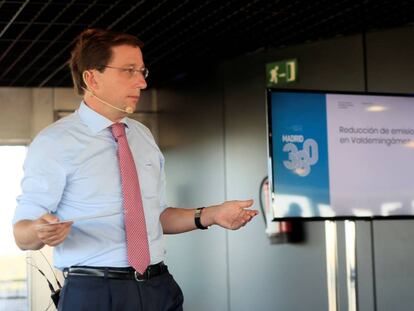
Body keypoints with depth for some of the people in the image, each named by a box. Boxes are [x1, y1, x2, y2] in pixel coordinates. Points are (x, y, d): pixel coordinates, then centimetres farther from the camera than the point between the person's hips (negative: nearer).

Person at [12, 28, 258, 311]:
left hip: (160, 288, 5)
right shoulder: (54, 143, -7)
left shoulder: (144, 136, 12)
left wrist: (210, 215, 3)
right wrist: (41, 231, -31)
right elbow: (21, 232, -9)